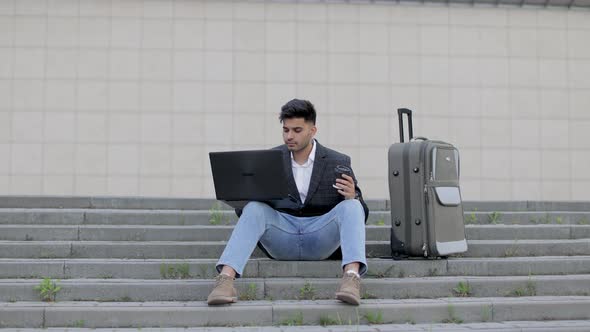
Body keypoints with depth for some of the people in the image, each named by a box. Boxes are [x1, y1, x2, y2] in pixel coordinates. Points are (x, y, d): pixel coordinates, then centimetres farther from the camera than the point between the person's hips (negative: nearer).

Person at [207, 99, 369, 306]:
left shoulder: (338, 162, 3)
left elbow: (360, 212, 3)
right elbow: (251, 203, 6)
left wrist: (352, 197, -20)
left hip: (321, 239, 0)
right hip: (281, 237, 1)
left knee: (351, 207, -26)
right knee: (253, 209, -28)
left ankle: (352, 276, -47)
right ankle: (225, 279, -43)